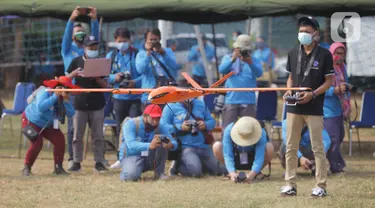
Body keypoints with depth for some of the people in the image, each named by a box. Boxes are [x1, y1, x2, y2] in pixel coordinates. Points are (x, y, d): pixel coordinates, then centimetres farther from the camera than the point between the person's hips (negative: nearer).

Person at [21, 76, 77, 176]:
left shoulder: (62, 98, -10)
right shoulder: (44, 93, -29)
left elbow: (70, 114, -18)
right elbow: (40, 107, -48)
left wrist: (66, 100, -30)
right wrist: (55, 96, -43)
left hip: (48, 125, 6)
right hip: (31, 121, -6)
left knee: (60, 139, -12)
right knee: (37, 143, -24)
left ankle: (58, 168, -2)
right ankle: (27, 168, -7)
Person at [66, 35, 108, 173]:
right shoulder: (77, 62, 3)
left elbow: (105, 85, 0)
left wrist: (95, 77, -18)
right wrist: (75, 73, -13)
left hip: (97, 104, 0)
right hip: (80, 103, 0)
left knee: (98, 135, 3)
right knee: (77, 135, 3)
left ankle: (99, 162, 8)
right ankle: (76, 163, 8)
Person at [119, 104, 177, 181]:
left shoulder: (160, 127, -5)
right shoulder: (131, 124, -19)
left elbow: (174, 143, -14)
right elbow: (131, 145, -34)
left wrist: (171, 145, -41)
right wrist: (150, 146, -52)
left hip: (150, 158, 4)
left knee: (162, 139, -20)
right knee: (132, 176, -37)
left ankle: (159, 173, -11)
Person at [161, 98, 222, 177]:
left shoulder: (200, 104, 13)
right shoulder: (171, 107, -2)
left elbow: (211, 121, 15)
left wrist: (205, 125, -9)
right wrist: (180, 127, -21)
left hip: (203, 146, 6)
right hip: (185, 146, -6)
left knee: (217, 170, 5)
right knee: (196, 172, -28)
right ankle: (178, 165, 3)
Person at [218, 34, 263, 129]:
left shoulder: (254, 60, 7)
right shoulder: (228, 58, 8)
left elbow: (259, 73, -13)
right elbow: (221, 69, -13)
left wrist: (250, 63, -33)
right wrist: (232, 59, -31)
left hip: (248, 101, 0)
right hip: (231, 100, 0)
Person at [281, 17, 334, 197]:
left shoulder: (324, 54, -4)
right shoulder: (293, 53, 9)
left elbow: (329, 81, -3)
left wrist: (313, 94, -17)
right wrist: (289, 90, -4)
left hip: (314, 108, -4)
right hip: (294, 107, 4)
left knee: (317, 148, -1)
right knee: (291, 148, 5)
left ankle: (321, 186, 4)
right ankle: (291, 184, 11)